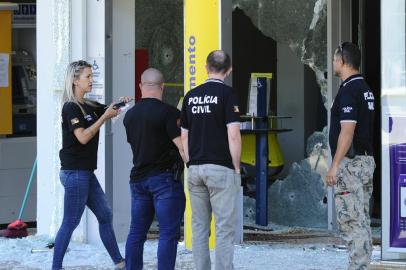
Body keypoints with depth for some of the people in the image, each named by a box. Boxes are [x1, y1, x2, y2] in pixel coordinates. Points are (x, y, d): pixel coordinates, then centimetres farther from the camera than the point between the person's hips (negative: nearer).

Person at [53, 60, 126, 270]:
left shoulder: (89, 106, 13)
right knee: (70, 222, -6)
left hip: (86, 172, 9)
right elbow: (83, 137, -21)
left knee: (105, 215, 12)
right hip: (74, 172, -9)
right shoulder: (71, 107, -12)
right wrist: (105, 116, -17)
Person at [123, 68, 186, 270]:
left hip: (138, 177, 6)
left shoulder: (130, 115, 10)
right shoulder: (168, 113, -11)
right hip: (165, 177, -6)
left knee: (136, 232, 11)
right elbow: (182, 147, -15)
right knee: (168, 234, -5)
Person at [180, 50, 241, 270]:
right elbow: (233, 136, -14)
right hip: (221, 169, -6)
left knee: (199, 227, 9)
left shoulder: (191, 95, 9)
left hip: (195, 169, 6)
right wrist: (237, 168, -5)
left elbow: (184, 136, 12)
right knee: (224, 227, -4)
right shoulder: (226, 93, -8)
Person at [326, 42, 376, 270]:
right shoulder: (365, 89, 15)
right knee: (362, 221, 11)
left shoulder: (348, 91, -15)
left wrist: (335, 165, -20)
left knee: (351, 221, -9)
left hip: (351, 163, -10)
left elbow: (347, 131, -22)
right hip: (367, 160, 10)